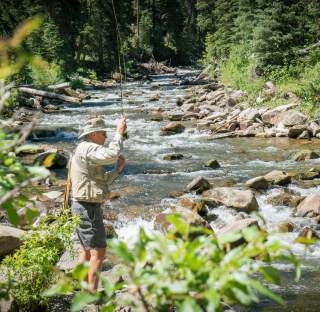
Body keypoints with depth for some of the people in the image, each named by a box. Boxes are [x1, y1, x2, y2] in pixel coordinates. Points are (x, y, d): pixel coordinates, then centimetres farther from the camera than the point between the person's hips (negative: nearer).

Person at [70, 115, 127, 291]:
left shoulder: (86, 151, 18)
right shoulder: (87, 148, -15)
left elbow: (102, 181, 19)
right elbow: (111, 155, -33)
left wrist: (118, 169, 7)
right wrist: (119, 133, -22)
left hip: (83, 207, 11)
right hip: (88, 208, -11)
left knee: (87, 251, 17)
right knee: (98, 252, -7)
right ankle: (92, 293, -5)